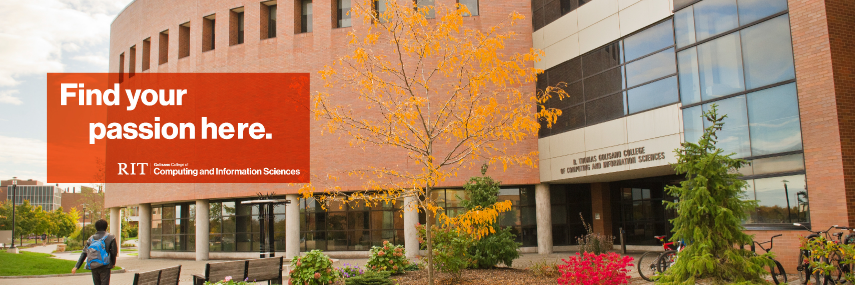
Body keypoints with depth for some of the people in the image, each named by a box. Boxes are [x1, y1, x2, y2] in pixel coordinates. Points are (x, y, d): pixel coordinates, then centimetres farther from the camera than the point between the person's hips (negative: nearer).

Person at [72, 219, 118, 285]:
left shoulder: (91, 238, 7)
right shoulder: (110, 238, -4)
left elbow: (84, 253, 4)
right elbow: (114, 252, -4)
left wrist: (76, 266, 6)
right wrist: (113, 263, 12)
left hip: (93, 267, 4)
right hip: (105, 266, -4)